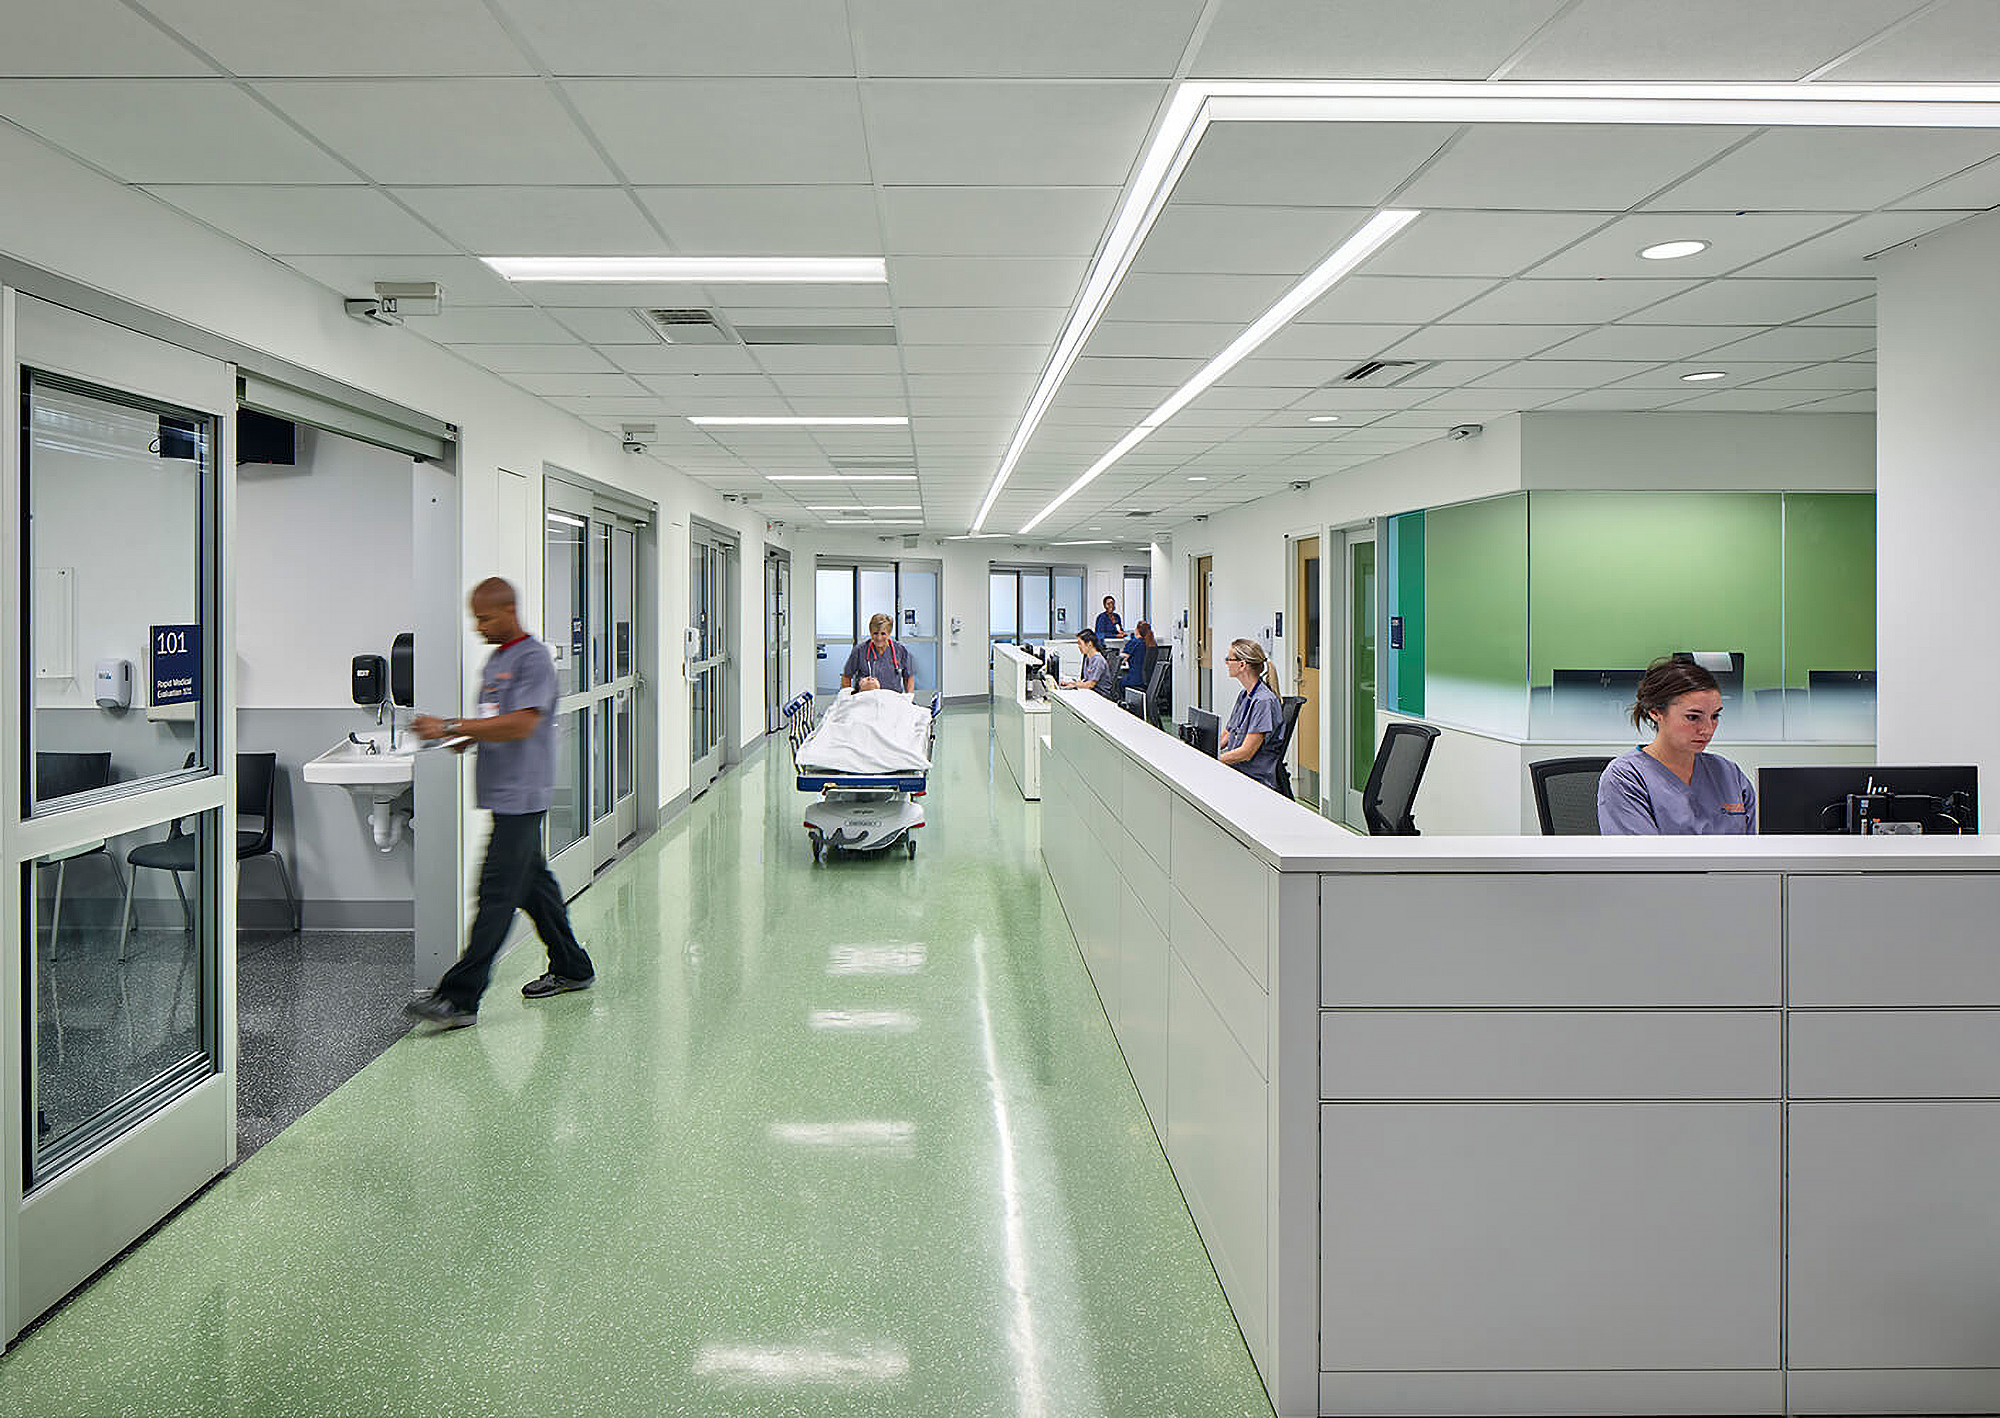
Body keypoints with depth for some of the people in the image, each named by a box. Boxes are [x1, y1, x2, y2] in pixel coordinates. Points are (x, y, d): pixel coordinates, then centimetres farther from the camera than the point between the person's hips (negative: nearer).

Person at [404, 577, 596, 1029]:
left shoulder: (533, 658, -12)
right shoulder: (495, 658, 18)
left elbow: (521, 724, -23)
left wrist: (452, 728, -23)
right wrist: (467, 738, 3)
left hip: (521, 794, -10)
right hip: (504, 793, 10)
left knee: (497, 894, -9)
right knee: (532, 883, 16)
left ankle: (460, 999, -10)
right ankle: (571, 968, 28)